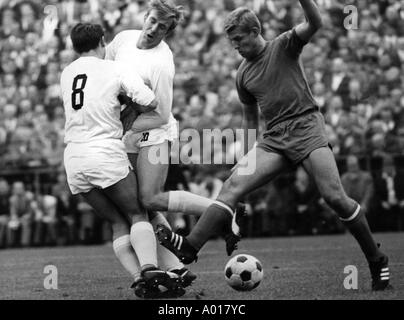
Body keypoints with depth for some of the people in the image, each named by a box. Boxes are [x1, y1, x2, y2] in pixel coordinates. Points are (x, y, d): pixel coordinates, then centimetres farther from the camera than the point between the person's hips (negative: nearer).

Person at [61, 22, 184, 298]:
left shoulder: (66, 74, 14)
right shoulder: (116, 70, -2)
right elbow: (150, 103, -7)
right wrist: (136, 110, 12)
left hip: (74, 160, 5)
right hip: (107, 155, -5)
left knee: (118, 223, 10)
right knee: (137, 216, 4)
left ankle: (138, 277, -7)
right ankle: (150, 268, -19)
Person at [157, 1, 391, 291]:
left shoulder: (284, 46, 2)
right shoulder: (243, 75, 17)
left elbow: (315, 23, -16)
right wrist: (250, 156, 25)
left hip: (306, 125, -5)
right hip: (274, 139, 5)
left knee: (335, 197, -16)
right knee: (234, 184, -13)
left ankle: (377, 260, -1)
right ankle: (190, 247, -23)